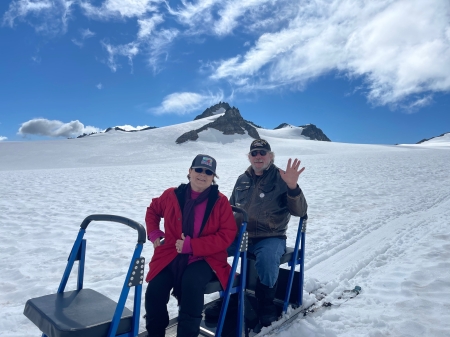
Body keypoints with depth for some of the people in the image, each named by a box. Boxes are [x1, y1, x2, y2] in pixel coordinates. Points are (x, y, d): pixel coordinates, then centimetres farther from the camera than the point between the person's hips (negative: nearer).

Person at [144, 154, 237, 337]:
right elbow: (152, 210, 22)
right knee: (154, 290, -17)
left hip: (205, 258, -2)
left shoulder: (220, 201, -6)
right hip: (171, 255, 3)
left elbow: (227, 235, -10)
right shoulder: (172, 195, 2)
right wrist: (153, 233, 4)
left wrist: (192, 246, -19)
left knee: (191, 284, -32)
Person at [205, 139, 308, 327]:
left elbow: (300, 211, -14)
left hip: (271, 238, -4)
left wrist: (292, 187, -31)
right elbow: (231, 207, 24)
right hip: (240, 235, 5)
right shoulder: (242, 180, 11)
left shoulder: (281, 179, -4)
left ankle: (265, 304, -4)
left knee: (267, 259, -35)